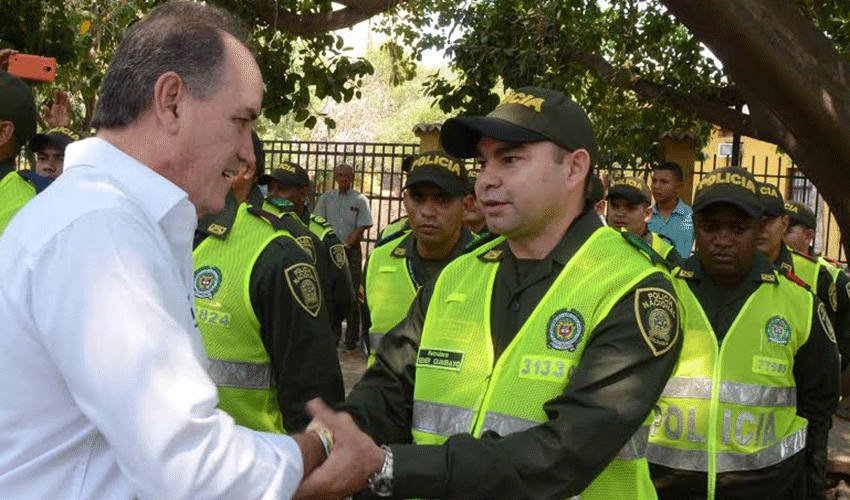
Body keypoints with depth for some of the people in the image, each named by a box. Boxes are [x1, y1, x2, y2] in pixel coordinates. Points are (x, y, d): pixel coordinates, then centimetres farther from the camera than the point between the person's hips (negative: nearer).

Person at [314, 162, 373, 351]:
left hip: (351, 250, -2)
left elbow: (361, 227, -2)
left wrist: (345, 246, -11)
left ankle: (352, 337, 1)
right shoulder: (325, 198, 10)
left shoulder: (360, 200, 4)